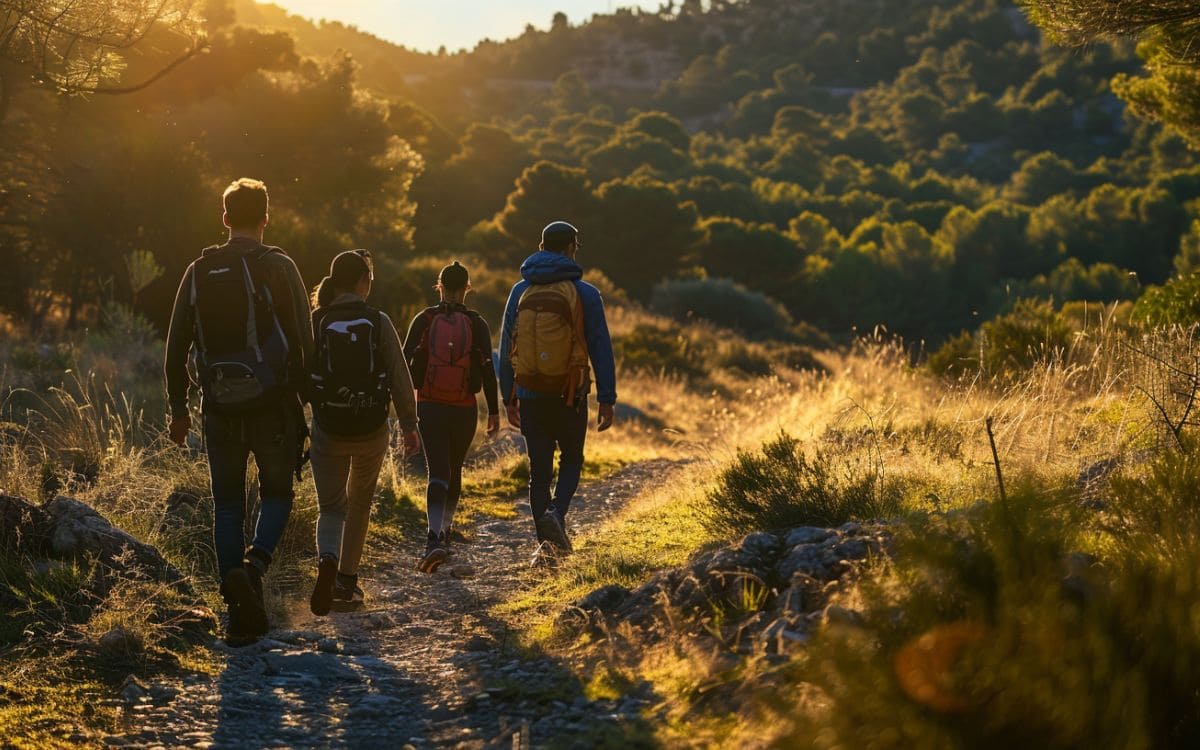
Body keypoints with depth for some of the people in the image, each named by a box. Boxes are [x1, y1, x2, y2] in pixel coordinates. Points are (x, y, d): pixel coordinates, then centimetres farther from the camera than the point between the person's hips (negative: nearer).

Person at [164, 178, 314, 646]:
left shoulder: (199, 272, 5)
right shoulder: (279, 269, -6)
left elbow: (176, 347, 6)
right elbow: (303, 342, -8)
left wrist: (178, 409, 13)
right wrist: (304, 398, 2)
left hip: (219, 409, 2)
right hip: (273, 406, -2)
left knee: (228, 505, 11)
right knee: (277, 493, 14)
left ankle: (240, 609, 6)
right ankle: (255, 563, -14)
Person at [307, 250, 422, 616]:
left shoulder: (315, 322, -5)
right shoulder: (378, 322, -5)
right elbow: (400, 377, -5)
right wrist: (409, 425, 1)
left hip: (328, 429, 0)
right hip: (371, 428, 0)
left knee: (332, 507, 9)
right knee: (359, 503, 20)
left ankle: (327, 561, -22)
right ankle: (347, 581, 22)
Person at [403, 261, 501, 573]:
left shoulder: (424, 320, -1)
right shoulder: (477, 324, -2)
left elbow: (405, 362, -4)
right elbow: (487, 370, -6)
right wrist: (494, 411, 0)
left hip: (429, 407, -1)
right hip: (465, 410, 1)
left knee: (437, 474, -4)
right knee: (454, 470, 21)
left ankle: (435, 538, -25)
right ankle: (445, 532, 31)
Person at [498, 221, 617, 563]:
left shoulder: (521, 291, 4)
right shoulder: (584, 294, -4)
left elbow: (506, 349, 7)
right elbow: (601, 350, -5)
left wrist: (508, 398, 14)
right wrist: (607, 400, -1)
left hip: (530, 394, 2)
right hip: (570, 396, -2)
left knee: (539, 470, 9)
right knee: (571, 460, 15)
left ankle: (548, 544, 7)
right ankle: (556, 513, -12)